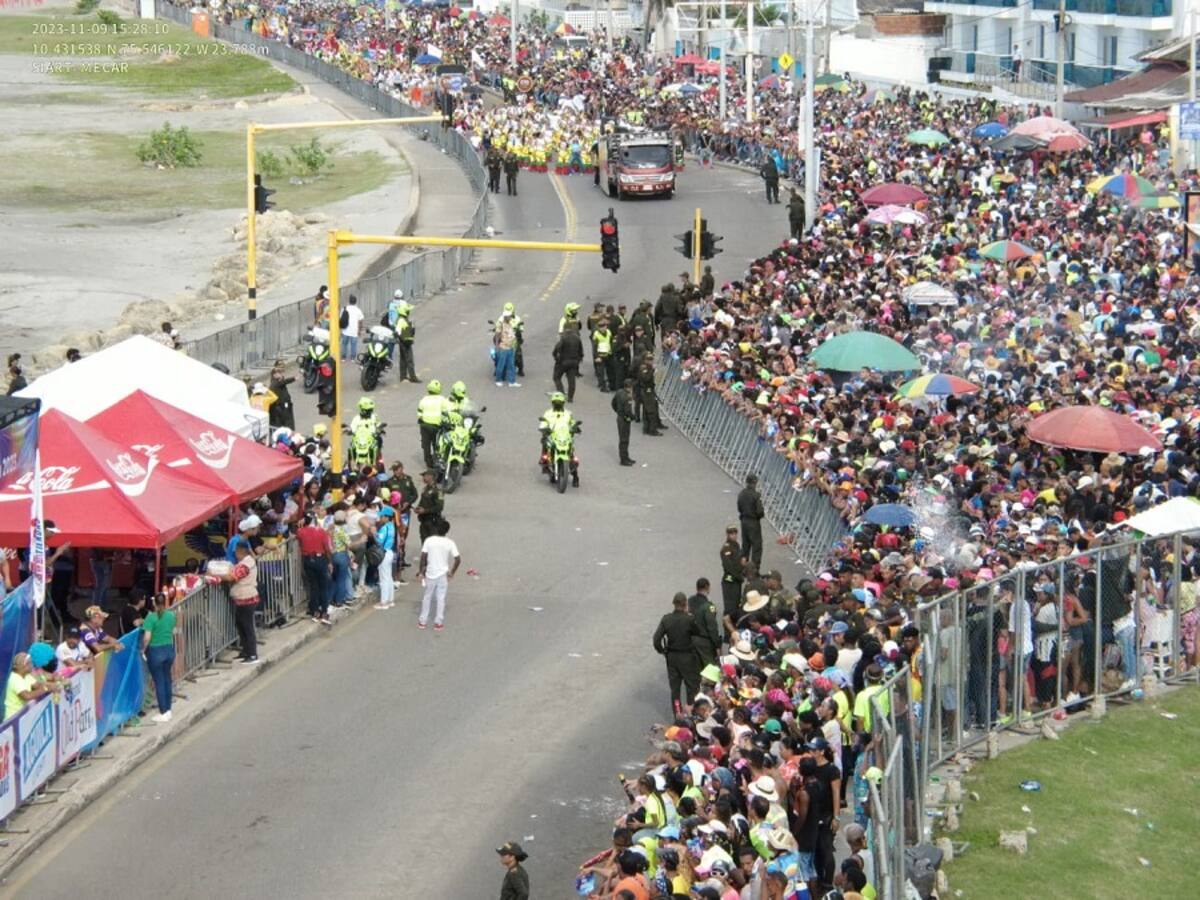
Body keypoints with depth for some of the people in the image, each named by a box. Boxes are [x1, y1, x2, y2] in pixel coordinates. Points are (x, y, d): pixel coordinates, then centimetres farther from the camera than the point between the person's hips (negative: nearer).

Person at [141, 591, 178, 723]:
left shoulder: (151, 617, -16)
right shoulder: (171, 615, -1)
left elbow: (147, 637, -19)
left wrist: (143, 649, -6)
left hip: (155, 651, -5)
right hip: (169, 649, 5)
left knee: (159, 682, 3)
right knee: (167, 679, 18)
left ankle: (163, 714, 7)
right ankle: (168, 710, 23)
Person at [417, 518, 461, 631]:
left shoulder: (429, 540, -9)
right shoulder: (450, 543, -9)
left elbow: (423, 556, -11)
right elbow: (457, 559, -11)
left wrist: (421, 570, 0)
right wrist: (452, 572, 1)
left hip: (430, 574, 0)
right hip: (443, 575, 0)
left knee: (427, 597, 15)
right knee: (441, 598, 9)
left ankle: (422, 621, 21)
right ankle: (438, 622, 12)